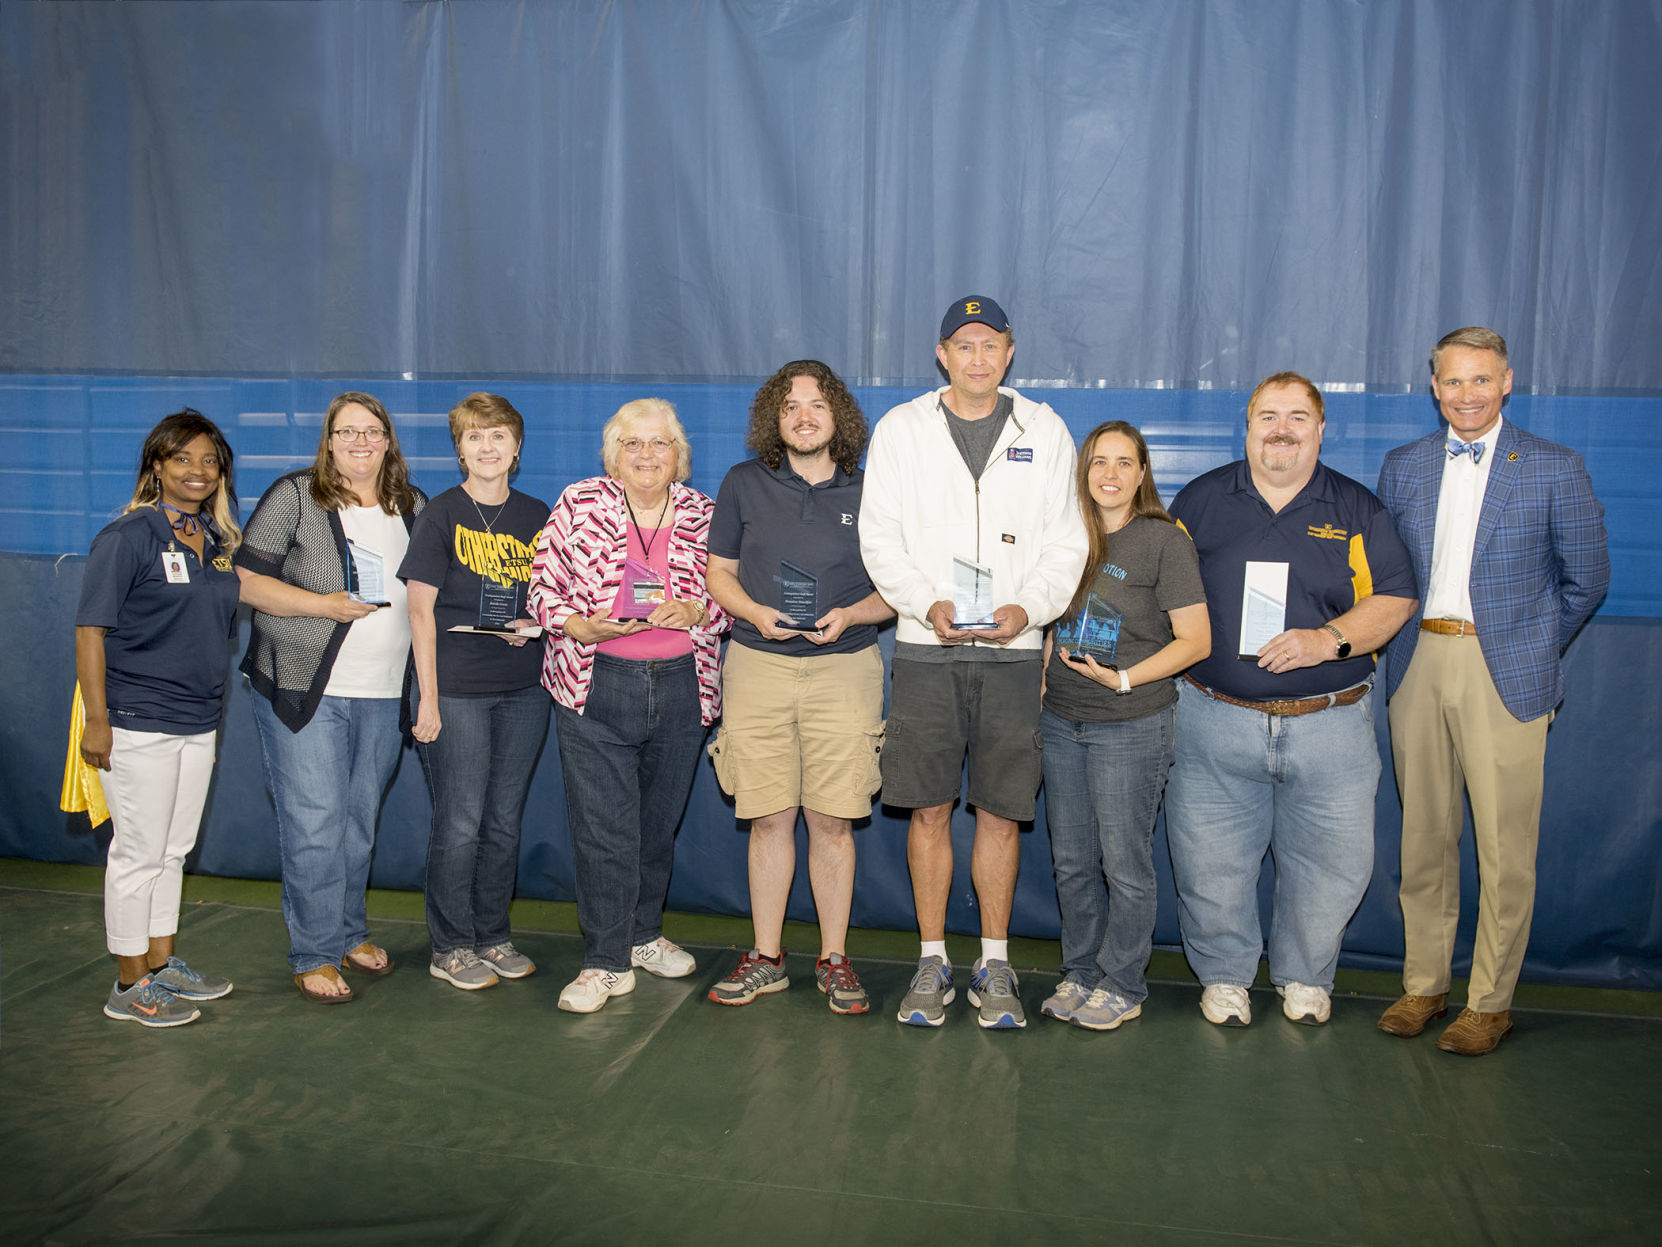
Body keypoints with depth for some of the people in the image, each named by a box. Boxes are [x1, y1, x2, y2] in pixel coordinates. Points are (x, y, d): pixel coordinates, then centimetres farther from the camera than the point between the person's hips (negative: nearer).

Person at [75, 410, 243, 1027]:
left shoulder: (217, 540, 10)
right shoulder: (128, 537, -11)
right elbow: (91, 631, -13)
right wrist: (97, 719, -16)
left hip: (198, 722, 7)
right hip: (139, 725, -7)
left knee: (174, 850, 16)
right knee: (139, 854, 1)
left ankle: (162, 964, 29)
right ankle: (131, 986, 14)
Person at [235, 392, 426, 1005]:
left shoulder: (413, 507, 11)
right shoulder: (294, 497, -3)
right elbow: (244, 581, -7)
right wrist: (325, 604, -17)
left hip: (384, 694, 5)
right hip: (305, 689, -4)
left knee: (360, 820, 15)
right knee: (313, 824, -4)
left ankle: (350, 932, 30)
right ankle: (314, 956, 8)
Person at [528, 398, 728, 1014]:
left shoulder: (703, 514, 6)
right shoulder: (578, 504, 2)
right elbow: (544, 586, 2)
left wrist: (695, 611, -13)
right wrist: (582, 627, -15)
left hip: (682, 689, 3)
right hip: (595, 690, -2)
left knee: (659, 823, 13)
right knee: (603, 828, -5)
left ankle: (644, 934, 32)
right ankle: (606, 962, 6)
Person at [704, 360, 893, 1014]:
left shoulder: (868, 491, 5)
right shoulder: (744, 484, 7)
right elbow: (719, 573, 11)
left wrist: (850, 615, -11)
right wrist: (756, 613, -9)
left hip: (844, 667, -1)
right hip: (757, 666, 1)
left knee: (832, 820, 1)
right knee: (768, 818, 5)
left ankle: (834, 959, 15)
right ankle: (766, 957, 18)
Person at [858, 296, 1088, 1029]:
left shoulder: (1044, 431, 8)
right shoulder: (901, 429, 6)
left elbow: (1066, 542, 6)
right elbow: (879, 537, 2)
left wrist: (1028, 608, -11)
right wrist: (928, 604, -12)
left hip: (1012, 647, 0)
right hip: (926, 646, 0)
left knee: (999, 810, 4)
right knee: (929, 808, 3)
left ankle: (995, 964, 17)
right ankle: (933, 962, 17)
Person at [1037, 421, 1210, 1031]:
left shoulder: (1164, 541, -7)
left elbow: (1195, 640, -9)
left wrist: (1124, 678, -18)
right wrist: (1042, 678, 6)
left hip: (1131, 725, -5)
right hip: (1061, 722, 5)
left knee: (1125, 863, 3)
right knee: (1071, 860, 12)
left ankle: (1122, 986, 18)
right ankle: (1080, 974, 27)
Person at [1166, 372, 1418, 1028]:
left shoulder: (1356, 508, 6)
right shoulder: (1201, 500, 6)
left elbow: (1395, 598, 2)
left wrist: (1330, 640, -15)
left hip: (1330, 723, 0)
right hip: (1217, 720, 0)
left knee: (1330, 861, 7)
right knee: (1209, 860, 5)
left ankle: (1305, 976, 31)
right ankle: (1224, 974, 28)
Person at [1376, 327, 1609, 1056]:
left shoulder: (1555, 469, 0)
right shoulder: (1402, 468, 9)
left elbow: (1586, 579, 5)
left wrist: (1534, 648, 7)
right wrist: (1412, 642, 8)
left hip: (1505, 674, -3)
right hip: (1418, 667, 3)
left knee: (1504, 850, 1)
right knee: (1424, 836, 11)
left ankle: (1490, 1004, 15)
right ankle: (1423, 985, 24)